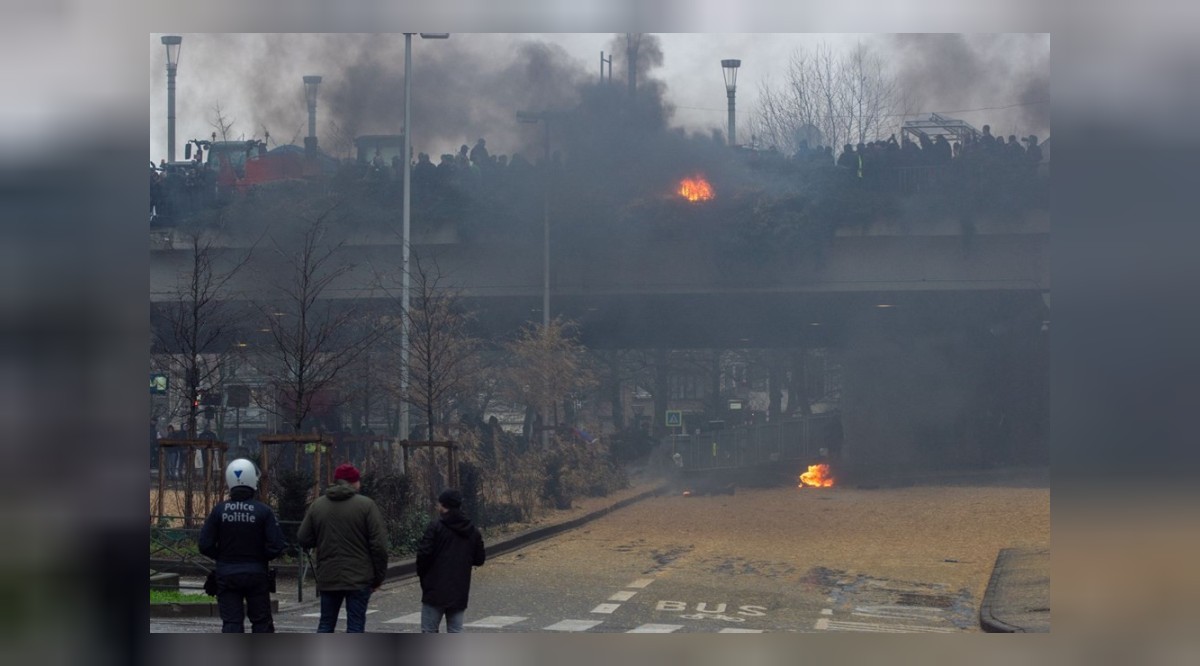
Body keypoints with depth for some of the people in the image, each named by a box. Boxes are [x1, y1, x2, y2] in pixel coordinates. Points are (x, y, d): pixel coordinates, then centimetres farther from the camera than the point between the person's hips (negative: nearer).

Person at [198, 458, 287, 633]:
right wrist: (260, 557, 6)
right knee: (261, 621, 11)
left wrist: (223, 557, 11)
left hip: (227, 574, 1)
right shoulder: (263, 511, -10)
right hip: (256, 574, -1)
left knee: (231, 622, 3)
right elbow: (276, 546, -13)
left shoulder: (219, 510, -6)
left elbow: (205, 545, -6)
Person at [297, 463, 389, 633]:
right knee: (355, 625, -1)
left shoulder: (317, 505, 5)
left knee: (325, 624, 13)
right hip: (359, 579, -4)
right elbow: (379, 545, -9)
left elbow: (303, 539, 7)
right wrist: (379, 576, -1)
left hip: (327, 579, 4)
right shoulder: (366, 505, -6)